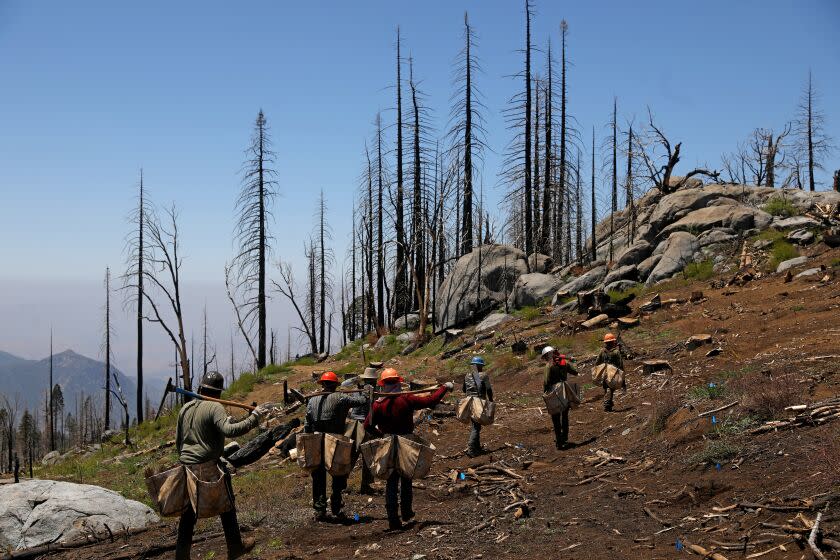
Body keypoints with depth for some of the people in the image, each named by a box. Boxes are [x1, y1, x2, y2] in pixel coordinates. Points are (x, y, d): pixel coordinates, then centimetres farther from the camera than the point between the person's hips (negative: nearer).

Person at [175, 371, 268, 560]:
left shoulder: (185, 408, 9)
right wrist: (254, 417, -24)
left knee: (188, 510, 14)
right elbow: (229, 430, -29)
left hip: (187, 466, 6)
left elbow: (177, 440, 16)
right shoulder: (215, 407, -13)